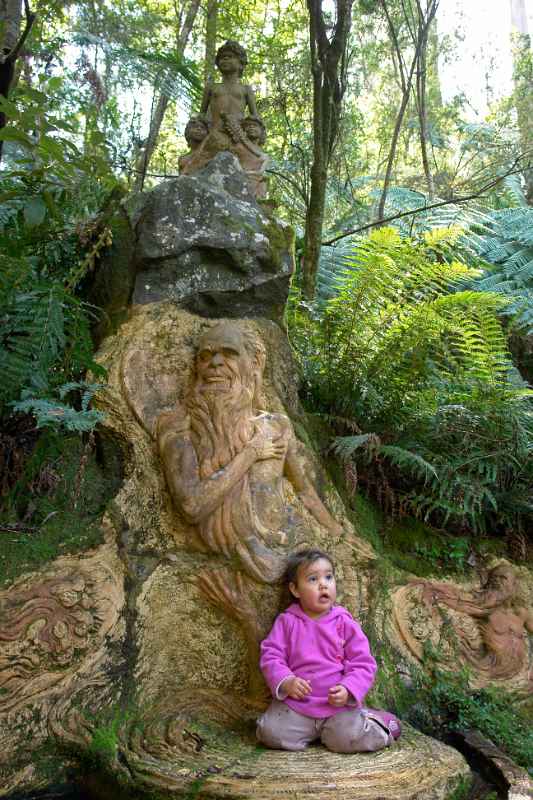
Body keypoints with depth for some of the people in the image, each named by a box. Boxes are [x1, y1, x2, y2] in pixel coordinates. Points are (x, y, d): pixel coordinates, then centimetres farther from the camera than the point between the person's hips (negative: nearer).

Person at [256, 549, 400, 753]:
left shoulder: (344, 622, 0)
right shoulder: (287, 621, 1)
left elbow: (363, 664, 0)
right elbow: (270, 656, -2)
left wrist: (348, 690, -17)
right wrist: (286, 682, -19)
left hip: (339, 703, -1)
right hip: (296, 702, 1)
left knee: (348, 739, -25)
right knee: (271, 733, -19)